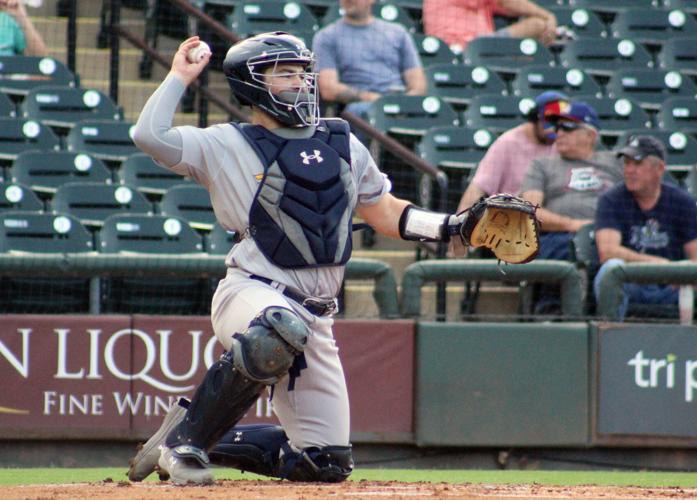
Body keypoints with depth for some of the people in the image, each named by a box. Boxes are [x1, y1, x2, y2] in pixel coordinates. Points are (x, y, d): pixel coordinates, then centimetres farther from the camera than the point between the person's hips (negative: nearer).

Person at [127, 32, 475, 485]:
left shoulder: (341, 142, 16)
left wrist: (456, 225, 9)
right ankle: (184, 436, -22)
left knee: (326, 462, 5)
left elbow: (387, 214, 21)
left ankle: (206, 441, 26)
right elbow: (150, 135, -14)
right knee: (277, 330, -43)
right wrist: (181, 76, -3)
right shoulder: (226, 146, 0)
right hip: (251, 292, -6)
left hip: (316, 316, 6)